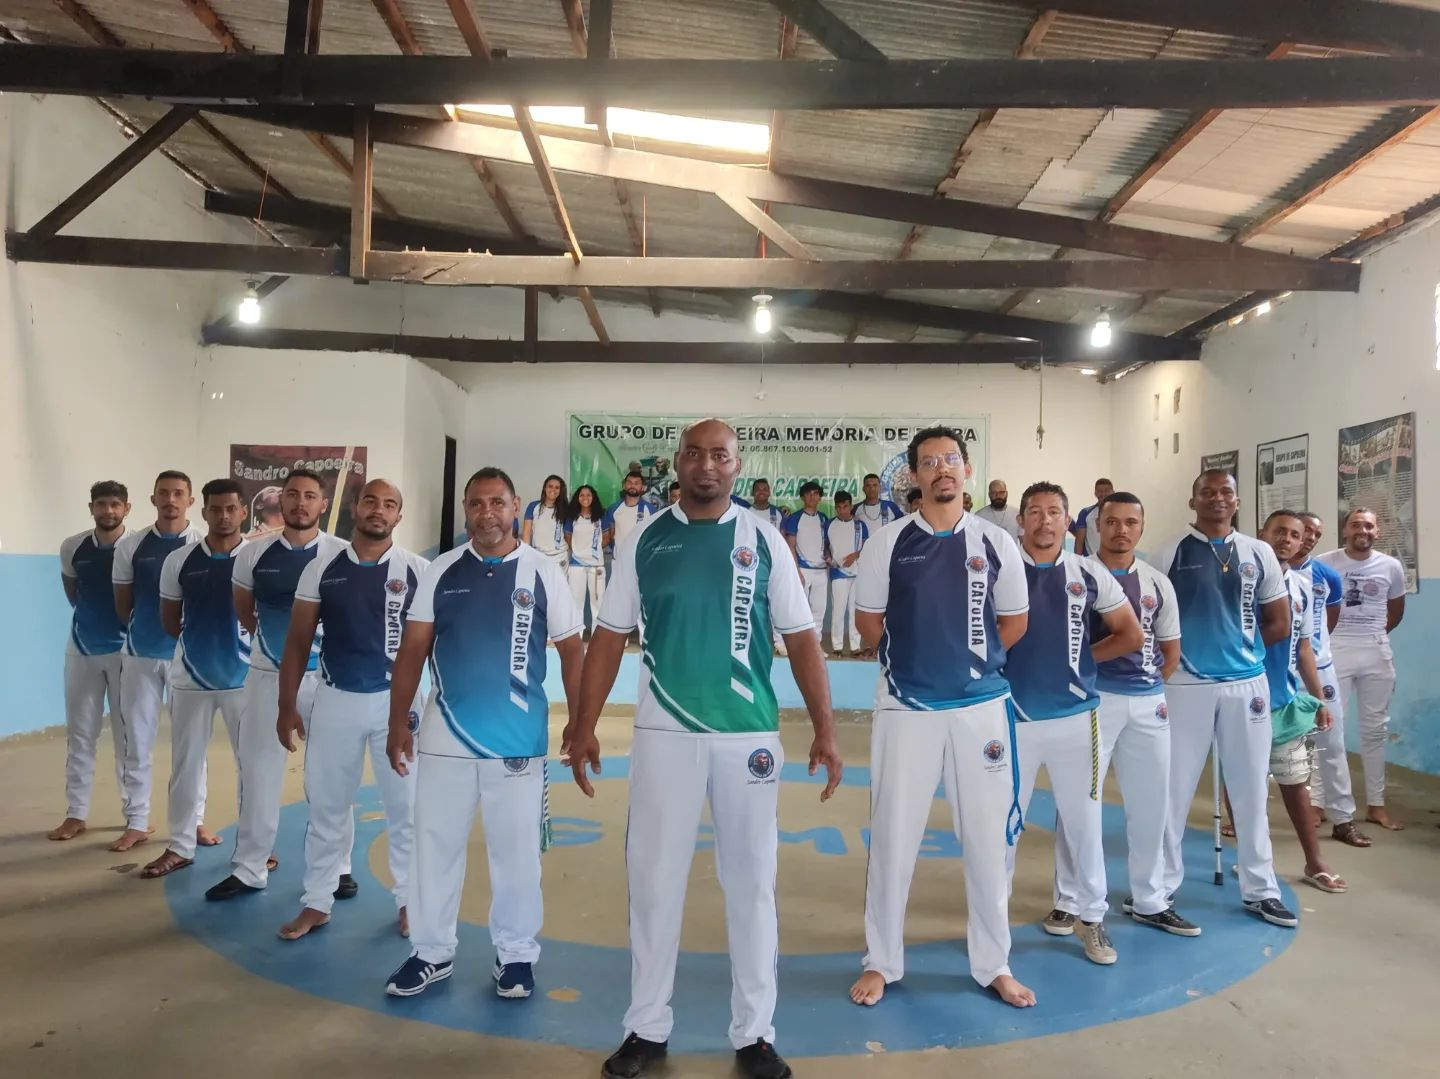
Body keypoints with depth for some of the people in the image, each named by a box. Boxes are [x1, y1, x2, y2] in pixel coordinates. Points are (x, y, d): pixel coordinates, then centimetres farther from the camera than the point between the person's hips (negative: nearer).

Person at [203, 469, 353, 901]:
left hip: (325, 676, -2)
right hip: (266, 676, 2)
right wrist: (272, 640, 11)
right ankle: (249, 869, 21)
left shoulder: (342, 554, -7)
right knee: (257, 773, 8)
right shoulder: (253, 553, 0)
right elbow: (244, 611, 15)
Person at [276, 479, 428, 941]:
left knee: (405, 807, 8)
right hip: (334, 700, 2)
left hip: (396, 700, -2)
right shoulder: (321, 569, 1)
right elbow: (298, 642, 6)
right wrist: (287, 707, 3)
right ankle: (316, 902, 28)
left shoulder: (417, 570, -4)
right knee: (326, 806, 13)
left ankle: (410, 901, 23)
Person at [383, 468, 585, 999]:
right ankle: (431, 952, 30)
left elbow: (572, 650, 0)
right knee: (434, 847, 12)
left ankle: (515, 954, 26)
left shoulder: (544, 573, -2)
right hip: (444, 736, 2)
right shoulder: (441, 571, 2)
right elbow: (412, 650, 4)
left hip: (518, 738, -2)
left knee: (516, 851, 9)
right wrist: (398, 722, -1)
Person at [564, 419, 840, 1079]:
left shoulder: (764, 541, 1)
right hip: (663, 733, 1)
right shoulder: (644, 542, 3)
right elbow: (609, 639, 4)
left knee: (751, 881, 10)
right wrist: (583, 726, -1)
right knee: (653, 878, 10)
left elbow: (801, 638, 1)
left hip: (750, 734, 0)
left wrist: (825, 730, -4)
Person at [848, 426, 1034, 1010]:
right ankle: (880, 962, 23)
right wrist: (913, 659, 5)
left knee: (987, 839, 11)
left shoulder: (996, 542, 1)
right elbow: (868, 619, 4)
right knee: (892, 837, 7)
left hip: (982, 706, 1)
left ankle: (994, 964, 29)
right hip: (906, 708, -1)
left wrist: (971, 658, 8)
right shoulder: (889, 541, -3)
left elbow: (1015, 621, 10)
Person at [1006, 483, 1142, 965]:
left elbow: (1131, 635, 11)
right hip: (1013, 717, -1)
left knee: (1082, 821, 10)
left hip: (1076, 716, 2)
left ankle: (1085, 914, 28)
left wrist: (1083, 656, 5)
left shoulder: (1090, 574, 4)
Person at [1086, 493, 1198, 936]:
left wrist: (1149, 685, 6)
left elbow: (1171, 650, 16)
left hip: (1149, 701, 5)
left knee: (1151, 804, 13)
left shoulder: (1158, 583, 10)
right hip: (1092, 698, -5)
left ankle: (1149, 901, 28)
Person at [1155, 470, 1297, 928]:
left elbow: (1279, 623, 11)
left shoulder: (1259, 553, 7)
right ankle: (1161, 886, 16)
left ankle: (1260, 890, 27)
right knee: (1173, 790, 3)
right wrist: (1183, 652, -4)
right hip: (1185, 685, -3)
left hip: (1247, 683, 3)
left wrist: (1240, 646, 5)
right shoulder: (1171, 554, -1)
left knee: (1251, 790, 13)